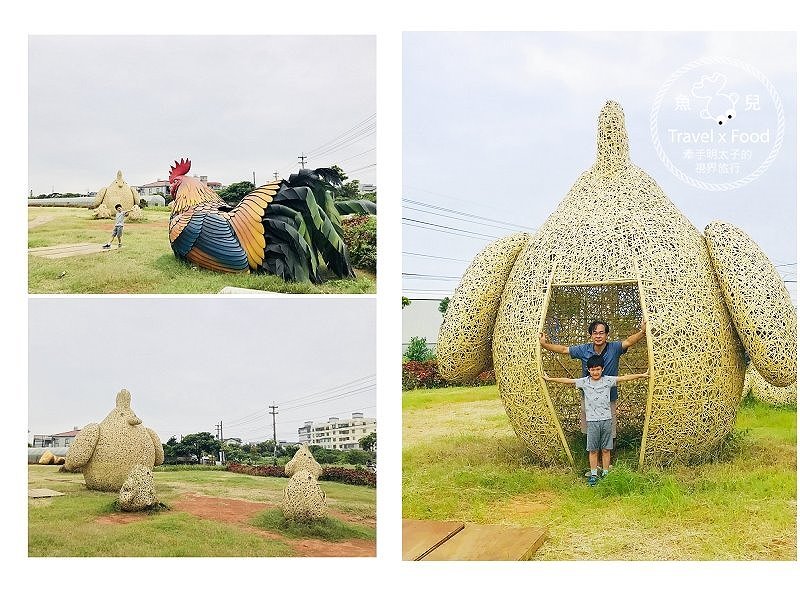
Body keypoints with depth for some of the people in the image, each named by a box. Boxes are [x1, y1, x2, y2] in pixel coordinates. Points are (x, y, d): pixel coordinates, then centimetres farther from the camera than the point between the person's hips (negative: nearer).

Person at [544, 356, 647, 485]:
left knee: (605, 449, 7)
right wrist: (550, 379, -1)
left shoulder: (608, 380, 0)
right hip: (592, 421, 0)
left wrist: (642, 375, -7)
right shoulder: (584, 382, 0)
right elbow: (567, 381, 0)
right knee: (593, 450, 6)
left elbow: (624, 378, -4)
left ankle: (606, 474, 16)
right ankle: (593, 475, 14)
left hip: (606, 420, 0)